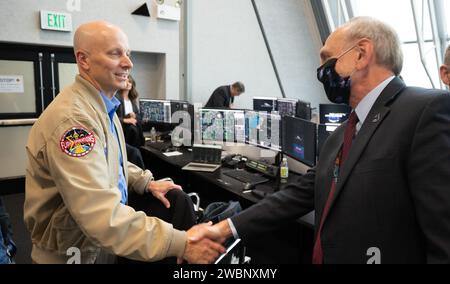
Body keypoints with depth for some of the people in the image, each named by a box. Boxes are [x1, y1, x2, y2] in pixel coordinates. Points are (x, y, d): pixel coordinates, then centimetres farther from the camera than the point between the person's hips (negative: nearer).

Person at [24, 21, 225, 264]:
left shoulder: (102, 106, 4)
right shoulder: (72, 118, -28)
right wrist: (181, 244, -37)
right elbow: (101, 214, -36)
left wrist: (147, 182, 6)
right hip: (76, 253, -9)